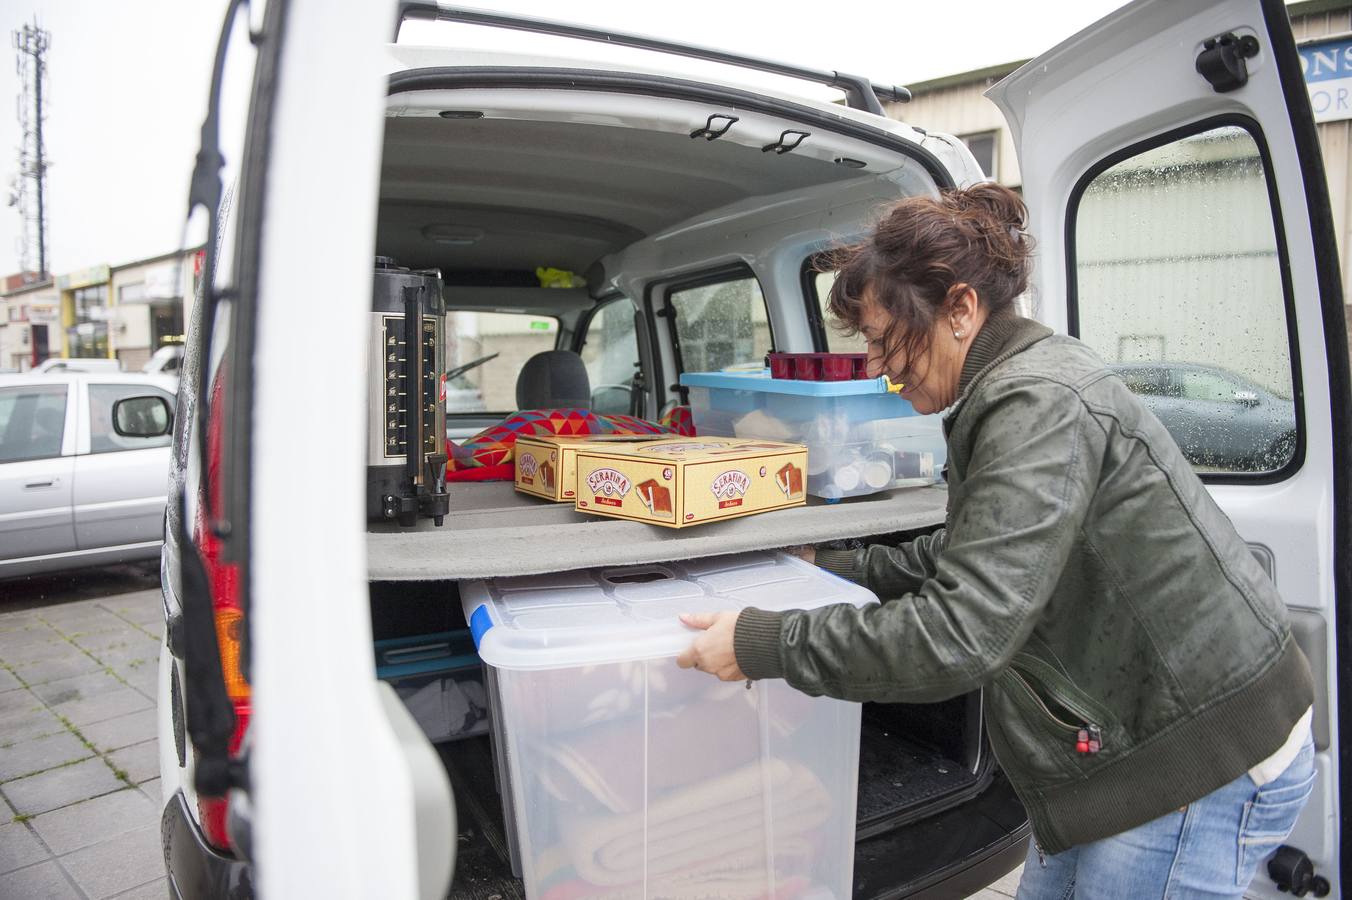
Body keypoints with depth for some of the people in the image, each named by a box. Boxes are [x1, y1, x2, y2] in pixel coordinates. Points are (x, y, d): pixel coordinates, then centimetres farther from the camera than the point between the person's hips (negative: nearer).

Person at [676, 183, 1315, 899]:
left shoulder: (1039, 402, -26)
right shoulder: (1014, 391, 7)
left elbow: (964, 632, -32)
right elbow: (967, 557, 17)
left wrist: (765, 645, -25)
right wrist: (833, 570, 12)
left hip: (1208, 765, -9)